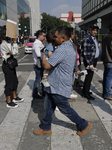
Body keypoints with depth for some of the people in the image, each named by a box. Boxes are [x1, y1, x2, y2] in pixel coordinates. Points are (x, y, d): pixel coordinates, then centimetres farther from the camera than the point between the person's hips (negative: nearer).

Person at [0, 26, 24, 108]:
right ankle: (9, 102, 11)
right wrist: (15, 41, -15)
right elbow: (14, 52, -20)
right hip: (7, 65, -10)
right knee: (9, 83, -1)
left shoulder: (8, 41, 12)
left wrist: (11, 52, -14)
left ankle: (15, 97, 33)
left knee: (15, 81, 18)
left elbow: (16, 51, 7)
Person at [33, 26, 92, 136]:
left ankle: (84, 125, 27)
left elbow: (47, 65, -28)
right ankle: (46, 128, 34)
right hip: (55, 85, 10)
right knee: (49, 107, 18)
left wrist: (43, 57, -9)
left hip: (59, 87, -10)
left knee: (65, 109, 8)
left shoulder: (62, 49, -26)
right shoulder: (70, 47, 9)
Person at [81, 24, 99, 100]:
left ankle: (85, 90, 29)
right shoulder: (87, 39, -16)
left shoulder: (94, 38, 13)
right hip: (89, 60, -9)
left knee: (89, 76, 16)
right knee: (89, 76, -4)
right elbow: (86, 53, -20)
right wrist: (90, 64, -21)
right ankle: (86, 93, 8)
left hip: (94, 59, 9)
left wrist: (94, 62, 15)